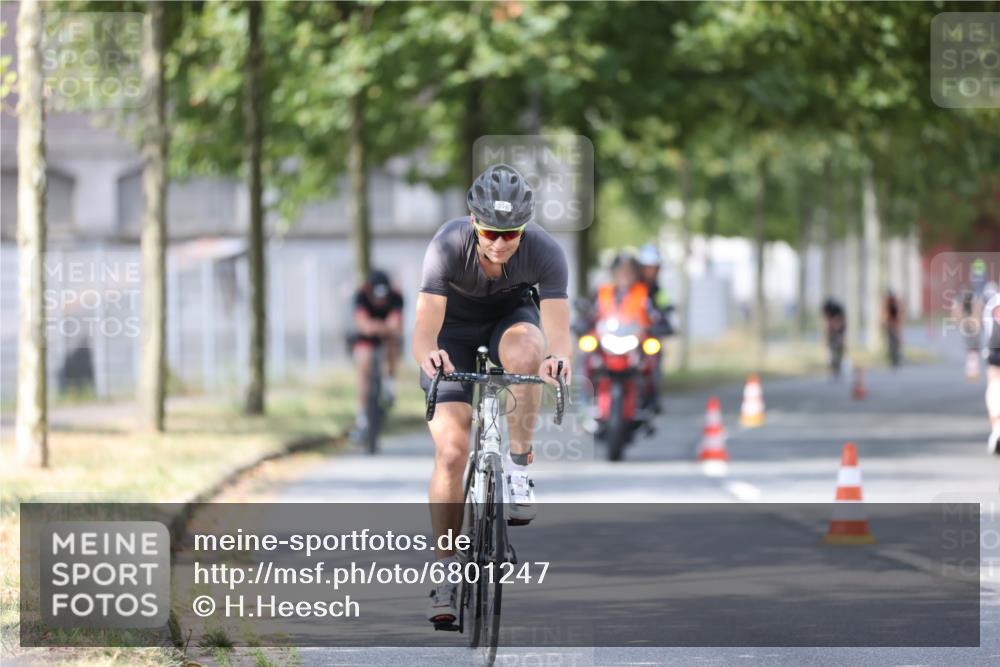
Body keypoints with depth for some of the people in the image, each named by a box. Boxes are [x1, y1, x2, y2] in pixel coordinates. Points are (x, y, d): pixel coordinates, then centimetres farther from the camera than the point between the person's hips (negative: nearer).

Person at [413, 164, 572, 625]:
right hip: (455, 330, -1)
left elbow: (558, 333, -35)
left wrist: (558, 358, -58)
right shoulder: (447, 246, -32)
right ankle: (446, 572, -3)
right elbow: (424, 331, -37)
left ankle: (518, 466, -20)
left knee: (525, 350, -38)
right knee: (451, 452, -14)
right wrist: (429, 355, -59)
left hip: (512, 317, 1)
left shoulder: (545, 253, -30)